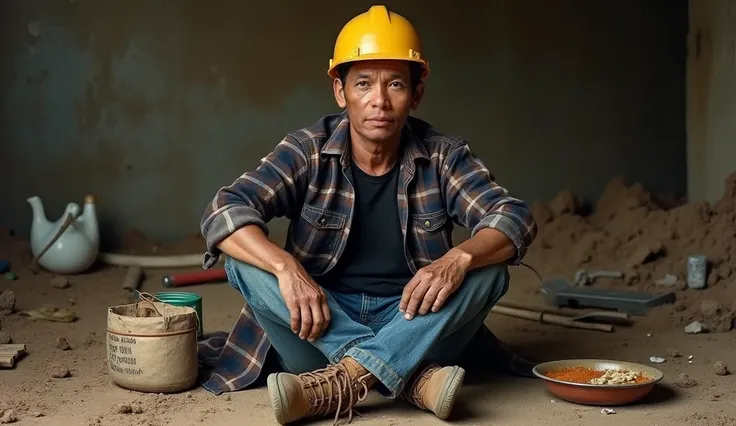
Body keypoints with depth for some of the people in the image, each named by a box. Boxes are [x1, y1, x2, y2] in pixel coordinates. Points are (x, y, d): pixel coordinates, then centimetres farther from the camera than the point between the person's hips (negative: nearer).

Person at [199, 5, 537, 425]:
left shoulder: (443, 156, -4)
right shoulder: (308, 151, -7)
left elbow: (516, 218, -15)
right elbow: (224, 212, -18)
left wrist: (460, 258, -36)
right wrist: (286, 266, -37)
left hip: (412, 330, 0)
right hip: (320, 329, 0)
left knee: (489, 270, -23)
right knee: (246, 261, -24)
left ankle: (343, 381, -33)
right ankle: (413, 377, -31)